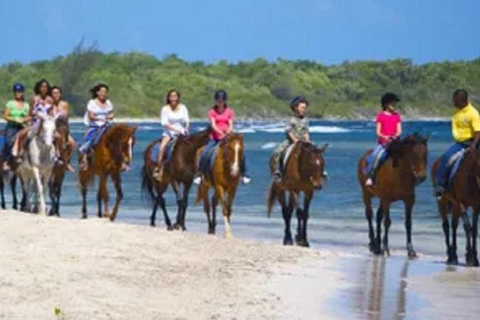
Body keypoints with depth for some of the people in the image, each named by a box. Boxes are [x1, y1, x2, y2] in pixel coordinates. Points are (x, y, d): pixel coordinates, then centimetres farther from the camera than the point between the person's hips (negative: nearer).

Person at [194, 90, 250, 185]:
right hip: (215, 138, -1)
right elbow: (213, 125, -10)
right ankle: (199, 174, -5)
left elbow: (231, 125, -1)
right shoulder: (212, 112, 2)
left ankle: (244, 174, 1)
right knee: (204, 153, -22)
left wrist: (228, 133, -22)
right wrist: (221, 132, -28)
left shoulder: (229, 111, 6)